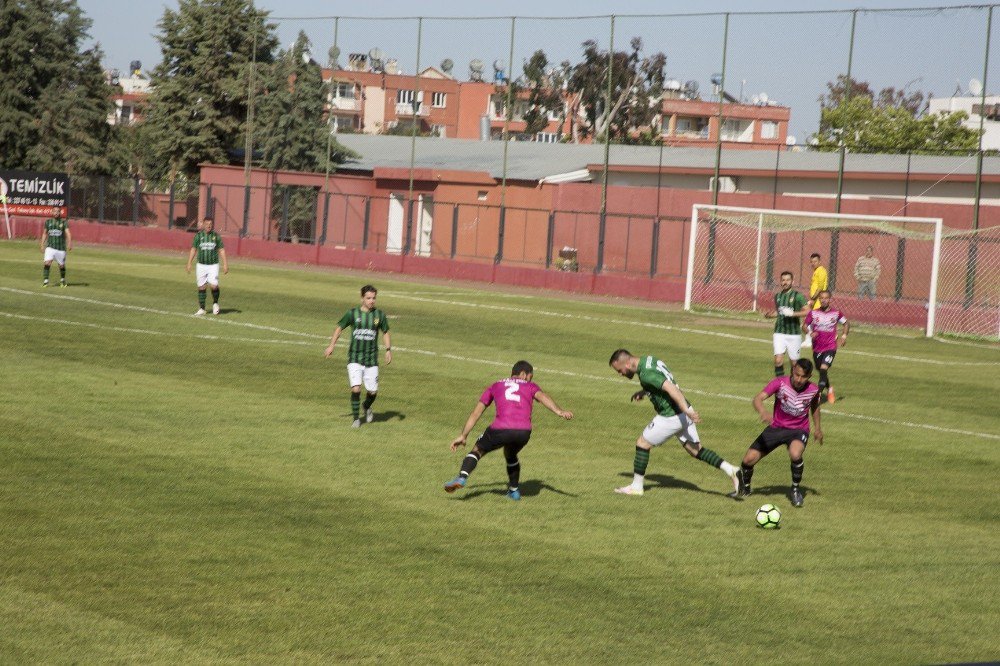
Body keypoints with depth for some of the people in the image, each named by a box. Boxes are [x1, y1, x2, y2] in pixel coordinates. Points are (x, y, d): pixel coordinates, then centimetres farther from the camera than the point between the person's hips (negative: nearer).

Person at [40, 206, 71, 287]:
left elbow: (68, 233, -13)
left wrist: (69, 243, -28)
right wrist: (42, 245, 13)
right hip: (50, 247, 1)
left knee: (62, 265, 8)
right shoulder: (48, 222, 8)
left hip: (61, 248, -1)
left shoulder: (64, 222, 0)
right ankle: (45, 280, -11)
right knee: (47, 263, -18)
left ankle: (62, 280, 32)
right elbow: (44, 234, 18)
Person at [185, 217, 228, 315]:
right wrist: (189, 263, 2)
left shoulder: (216, 236, 1)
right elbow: (193, 249, 7)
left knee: (214, 285, -14)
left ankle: (215, 303, 12)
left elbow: (221, 250, 6)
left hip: (213, 265, -1)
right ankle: (201, 309, 12)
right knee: (202, 287, 2)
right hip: (201, 265, 1)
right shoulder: (199, 236, 1)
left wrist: (225, 264, 1)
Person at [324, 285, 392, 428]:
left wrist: (388, 350, 3)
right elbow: (339, 328, 9)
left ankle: (366, 407, 37)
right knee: (356, 389, -14)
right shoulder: (352, 313, -4)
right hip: (355, 358, -2)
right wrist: (331, 345, 2)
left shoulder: (379, 315, 0)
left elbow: (385, 333, 14)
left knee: (373, 392, 3)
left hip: (372, 360, 2)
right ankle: (356, 419, 3)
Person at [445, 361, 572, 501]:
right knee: (510, 456, 32)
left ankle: (462, 477, -3)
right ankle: (514, 490, 32)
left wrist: (463, 436, 32)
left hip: (501, 429, -1)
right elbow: (542, 396, 3)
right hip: (524, 431, 1)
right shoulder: (530, 386, 26)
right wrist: (559, 411, -14)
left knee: (478, 450, 19)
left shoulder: (495, 386, 29)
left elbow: (476, 412, 28)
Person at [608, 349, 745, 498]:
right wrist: (644, 391, 21)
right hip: (683, 413, 9)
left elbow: (671, 389, -30)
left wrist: (687, 411, -34)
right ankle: (731, 470, 0)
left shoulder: (646, 374, -22)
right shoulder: (649, 360, 8)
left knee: (642, 444, 7)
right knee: (696, 450, 13)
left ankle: (636, 487, 17)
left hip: (671, 417, -9)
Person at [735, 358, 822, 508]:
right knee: (749, 459, -7)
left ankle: (795, 490, -7)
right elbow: (758, 398, -30)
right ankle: (745, 488, 28)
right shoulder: (780, 383, -19)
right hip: (776, 427, 1)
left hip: (798, 430, -1)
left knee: (795, 454, -35)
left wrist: (817, 428, 9)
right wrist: (763, 412, -50)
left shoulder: (813, 390, -11)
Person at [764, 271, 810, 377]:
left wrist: (793, 313, -22)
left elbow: (807, 311, -12)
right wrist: (769, 315, 7)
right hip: (779, 333, 3)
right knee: (778, 360, -12)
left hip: (794, 334, -3)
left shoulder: (797, 296, -6)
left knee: (794, 362, 6)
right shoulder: (778, 296, 10)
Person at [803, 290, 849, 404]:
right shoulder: (813, 313, -1)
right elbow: (804, 326, 1)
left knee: (823, 369, -21)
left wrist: (844, 335, -1)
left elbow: (846, 323, 14)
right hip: (817, 348, 3)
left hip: (830, 347, -3)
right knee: (821, 371, 15)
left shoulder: (836, 313, -2)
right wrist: (810, 333, -20)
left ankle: (818, 395, -21)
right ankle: (829, 389, 44)